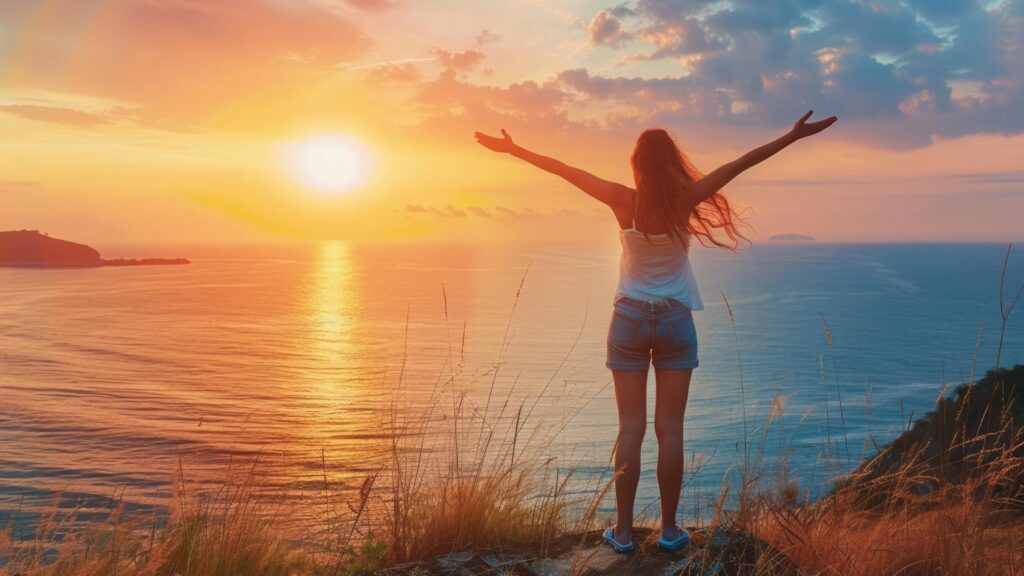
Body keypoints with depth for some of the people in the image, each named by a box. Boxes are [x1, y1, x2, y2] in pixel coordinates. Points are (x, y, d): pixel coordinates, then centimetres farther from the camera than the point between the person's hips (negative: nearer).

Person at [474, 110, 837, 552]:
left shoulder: (622, 201, -9)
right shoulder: (685, 200, -10)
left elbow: (564, 170, -3)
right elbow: (738, 166, -8)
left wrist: (513, 149, 5)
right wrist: (792, 136, -4)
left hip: (630, 319, 1)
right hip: (675, 320, 0)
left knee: (631, 428, 4)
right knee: (669, 429, 5)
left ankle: (623, 529, 9)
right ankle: (669, 528, 12)